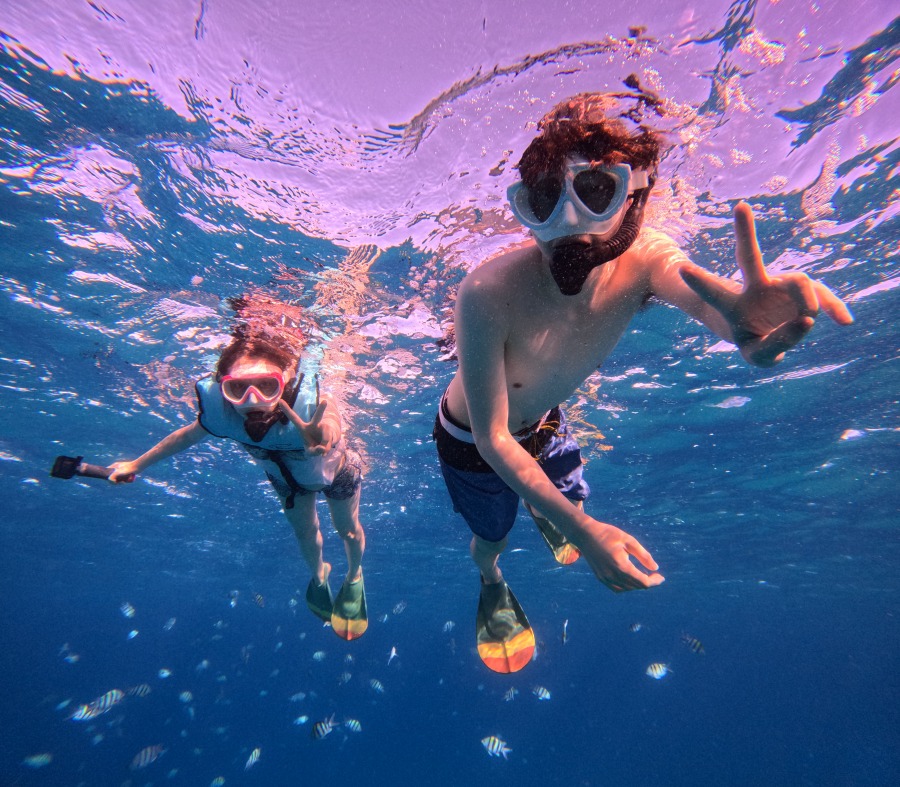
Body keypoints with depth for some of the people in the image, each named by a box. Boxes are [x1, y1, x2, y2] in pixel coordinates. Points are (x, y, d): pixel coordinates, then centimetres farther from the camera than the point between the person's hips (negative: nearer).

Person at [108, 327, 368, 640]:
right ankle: (318, 575, 63)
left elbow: (331, 426, -72)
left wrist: (321, 438, -96)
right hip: (286, 477, 3)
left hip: (335, 471, -3)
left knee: (348, 530, 20)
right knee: (304, 533, 26)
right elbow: (187, 435, -14)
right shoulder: (220, 410, -36)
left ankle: (354, 578, 57)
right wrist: (136, 465, -1)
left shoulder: (310, 404, -50)